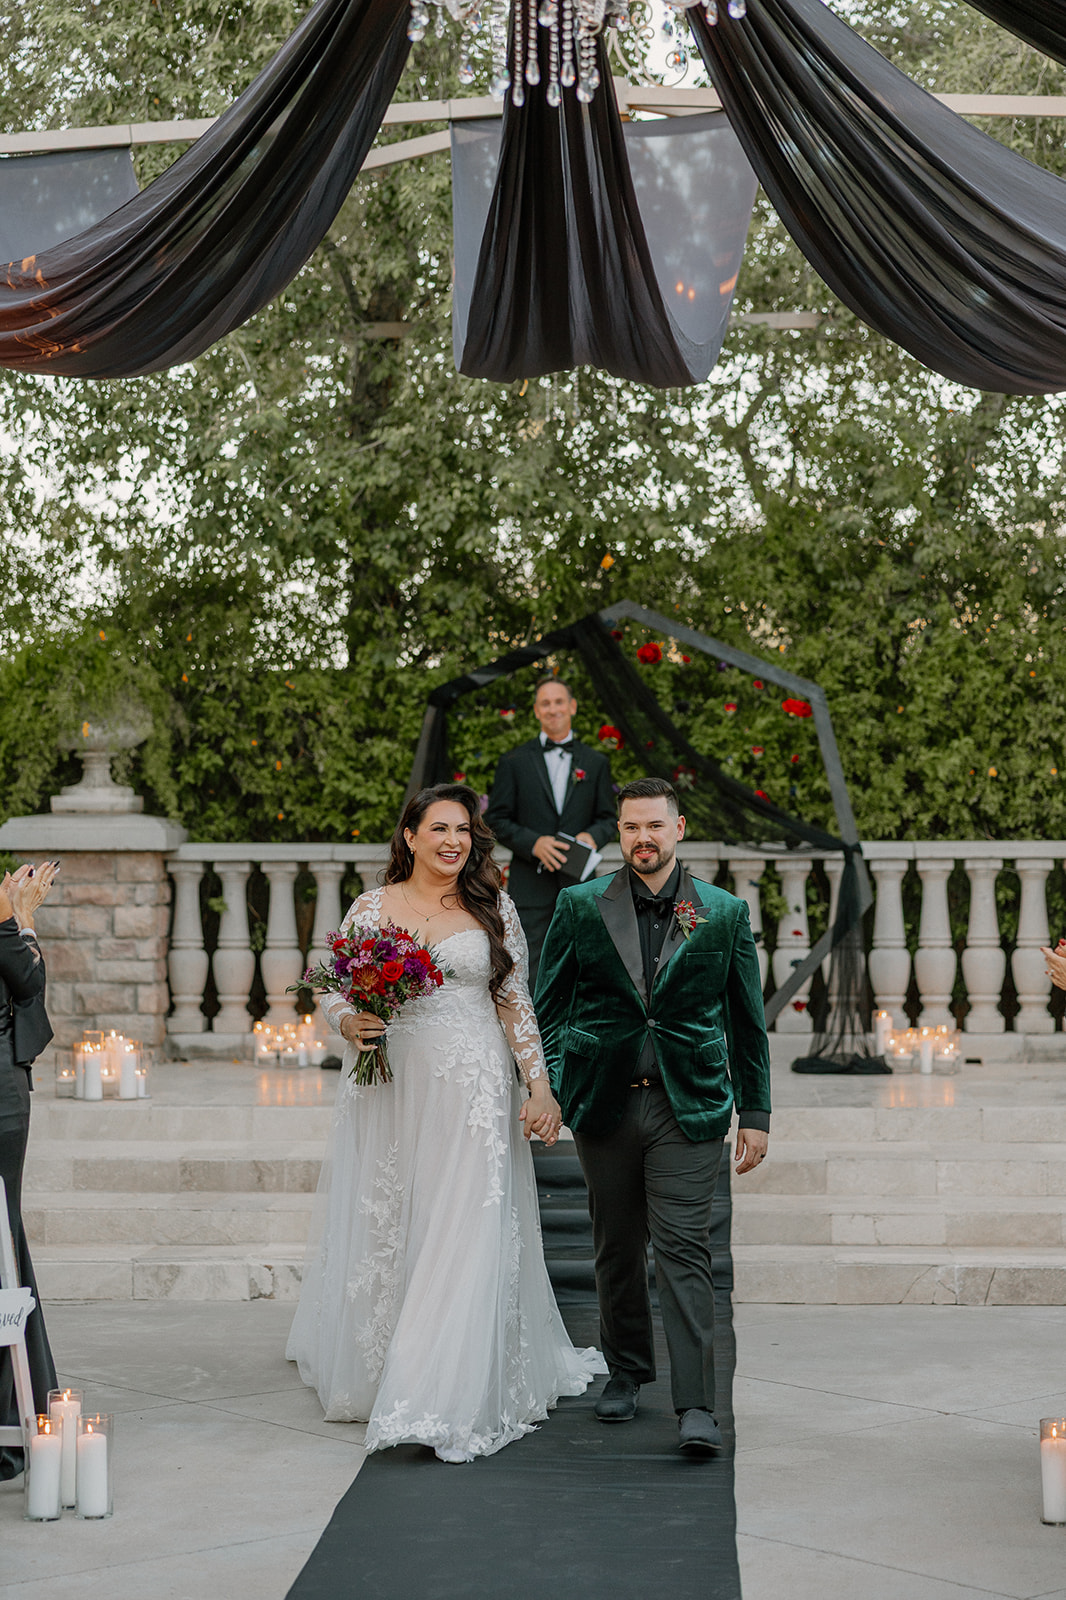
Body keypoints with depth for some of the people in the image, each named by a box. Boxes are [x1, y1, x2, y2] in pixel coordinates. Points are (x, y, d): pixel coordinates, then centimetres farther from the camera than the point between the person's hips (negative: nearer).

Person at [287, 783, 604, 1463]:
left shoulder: (494, 908, 4)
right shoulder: (372, 907, 5)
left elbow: (516, 1003, 5)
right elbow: (335, 990, 10)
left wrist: (540, 1086, -2)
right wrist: (348, 1024, -12)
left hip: (472, 1093, -1)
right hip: (388, 1090, 1)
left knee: (463, 1237, -7)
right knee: (381, 1229, 7)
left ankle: (444, 1397, -4)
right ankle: (374, 1374, 26)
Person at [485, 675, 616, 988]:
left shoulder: (596, 763, 12)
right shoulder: (515, 761, 6)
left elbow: (608, 818, 12)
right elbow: (496, 819, 3)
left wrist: (591, 836, -12)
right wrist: (534, 843, -14)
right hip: (530, 887, -2)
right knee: (528, 970, -6)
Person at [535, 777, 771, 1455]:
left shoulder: (725, 913, 4)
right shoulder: (581, 907, 4)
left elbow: (748, 1022, 7)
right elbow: (548, 1009, 7)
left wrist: (756, 1113, 5)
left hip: (688, 1106, -2)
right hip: (604, 1101, 2)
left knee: (685, 1250, -7)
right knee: (618, 1247, 12)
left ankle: (697, 1406, -6)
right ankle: (626, 1372, 30)